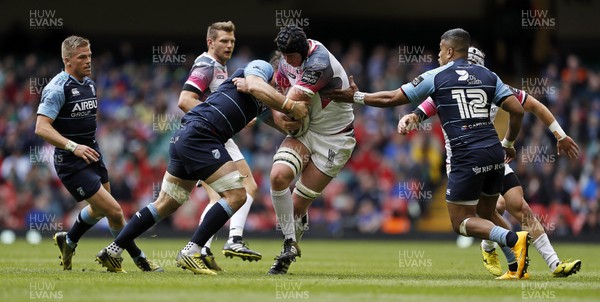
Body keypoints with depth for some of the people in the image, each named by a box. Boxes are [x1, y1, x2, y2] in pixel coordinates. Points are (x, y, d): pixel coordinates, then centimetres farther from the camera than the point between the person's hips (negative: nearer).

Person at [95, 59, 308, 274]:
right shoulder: (260, 67, 2)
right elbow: (255, 86, -19)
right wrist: (290, 106, -18)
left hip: (183, 137, 10)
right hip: (199, 135, -10)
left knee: (166, 204, 17)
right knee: (236, 195, -13)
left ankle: (113, 251, 20)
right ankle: (191, 252, -16)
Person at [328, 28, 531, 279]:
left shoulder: (435, 77, 4)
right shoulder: (488, 76, 14)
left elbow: (391, 99, 9)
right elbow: (517, 110, 9)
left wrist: (357, 97, 23)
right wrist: (508, 143, 25)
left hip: (467, 157, -5)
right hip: (494, 152, 5)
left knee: (461, 222, 3)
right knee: (487, 214, 21)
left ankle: (514, 239, -22)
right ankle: (517, 266, 5)